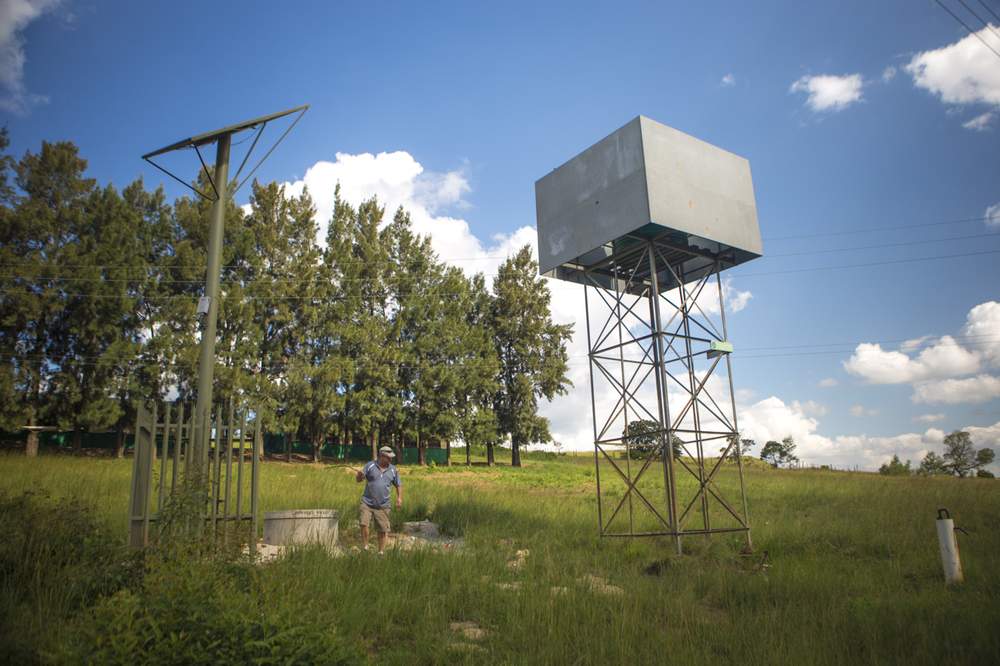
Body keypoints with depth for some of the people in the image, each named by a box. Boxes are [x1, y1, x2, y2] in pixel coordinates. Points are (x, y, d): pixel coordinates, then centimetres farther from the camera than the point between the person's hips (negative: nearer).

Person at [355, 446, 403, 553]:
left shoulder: (393, 470, 4)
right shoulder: (370, 465, -3)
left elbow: (399, 485, 14)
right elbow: (358, 480, -2)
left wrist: (399, 498, -1)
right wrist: (359, 475, -26)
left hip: (383, 506, 2)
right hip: (367, 503, -1)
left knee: (383, 530, 4)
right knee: (364, 524, -14)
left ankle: (381, 552, 20)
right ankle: (365, 547, 5)